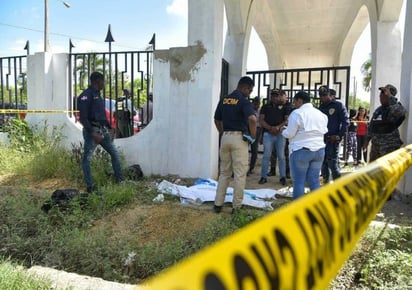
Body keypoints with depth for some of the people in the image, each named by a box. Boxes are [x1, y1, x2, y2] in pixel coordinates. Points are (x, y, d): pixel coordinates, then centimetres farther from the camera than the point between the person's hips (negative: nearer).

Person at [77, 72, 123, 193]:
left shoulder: (98, 95, 17)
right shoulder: (86, 95, -10)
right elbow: (83, 118, -17)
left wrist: (109, 128, 18)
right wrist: (93, 133, -23)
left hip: (103, 130, 9)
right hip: (92, 130, -9)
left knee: (114, 154, 11)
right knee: (87, 159, -2)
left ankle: (119, 180, 19)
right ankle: (90, 186, 2)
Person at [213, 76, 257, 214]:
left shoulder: (224, 100, 11)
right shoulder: (244, 101, -10)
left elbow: (217, 120, 17)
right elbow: (252, 119, -26)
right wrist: (253, 136, -12)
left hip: (225, 137, 6)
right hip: (239, 138, -6)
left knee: (224, 173, 15)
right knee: (240, 174, 3)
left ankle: (218, 204, 17)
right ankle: (236, 206, 9)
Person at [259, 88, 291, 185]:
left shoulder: (285, 107, 10)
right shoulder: (265, 107, 12)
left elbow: (287, 120, 1)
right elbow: (261, 120, 3)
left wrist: (278, 127, -15)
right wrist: (270, 128, -12)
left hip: (280, 134, 0)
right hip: (268, 134, 1)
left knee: (281, 156, 4)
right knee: (266, 156, 1)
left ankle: (283, 177, 10)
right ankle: (263, 176, 7)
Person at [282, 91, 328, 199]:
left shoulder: (296, 113, -9)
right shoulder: (321, 114, 13)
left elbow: (289, 134, -10)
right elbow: (324, 131, 18)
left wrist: (283, 131, 10)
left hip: (301, 150, -6)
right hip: (319, 150, 7)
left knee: (299, 181, 0)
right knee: (314, 180, 10)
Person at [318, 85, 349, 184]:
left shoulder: (338, 105, 1)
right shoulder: (321, 107, 16)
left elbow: (345, 122, -4)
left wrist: (339, 136, -13)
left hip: (333, 139, -5)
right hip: (321, 139, 5)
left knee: (333, 163, -7)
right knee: (323, 162, 8)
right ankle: (325, 181, 20)